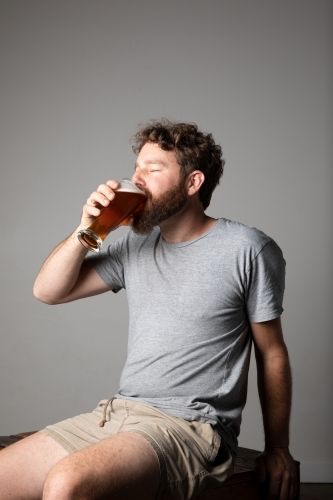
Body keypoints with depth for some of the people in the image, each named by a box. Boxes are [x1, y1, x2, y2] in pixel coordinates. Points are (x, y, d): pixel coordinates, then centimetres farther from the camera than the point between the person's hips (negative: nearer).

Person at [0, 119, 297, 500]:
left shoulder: (248, 250, -3)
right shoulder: (136, 245, 12)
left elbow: (272, 353, 3)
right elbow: (48, 291, 14)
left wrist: (277, 450, 5)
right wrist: (85, 230, -1)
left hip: (190, 426, -6)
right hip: (115, 412, 6)